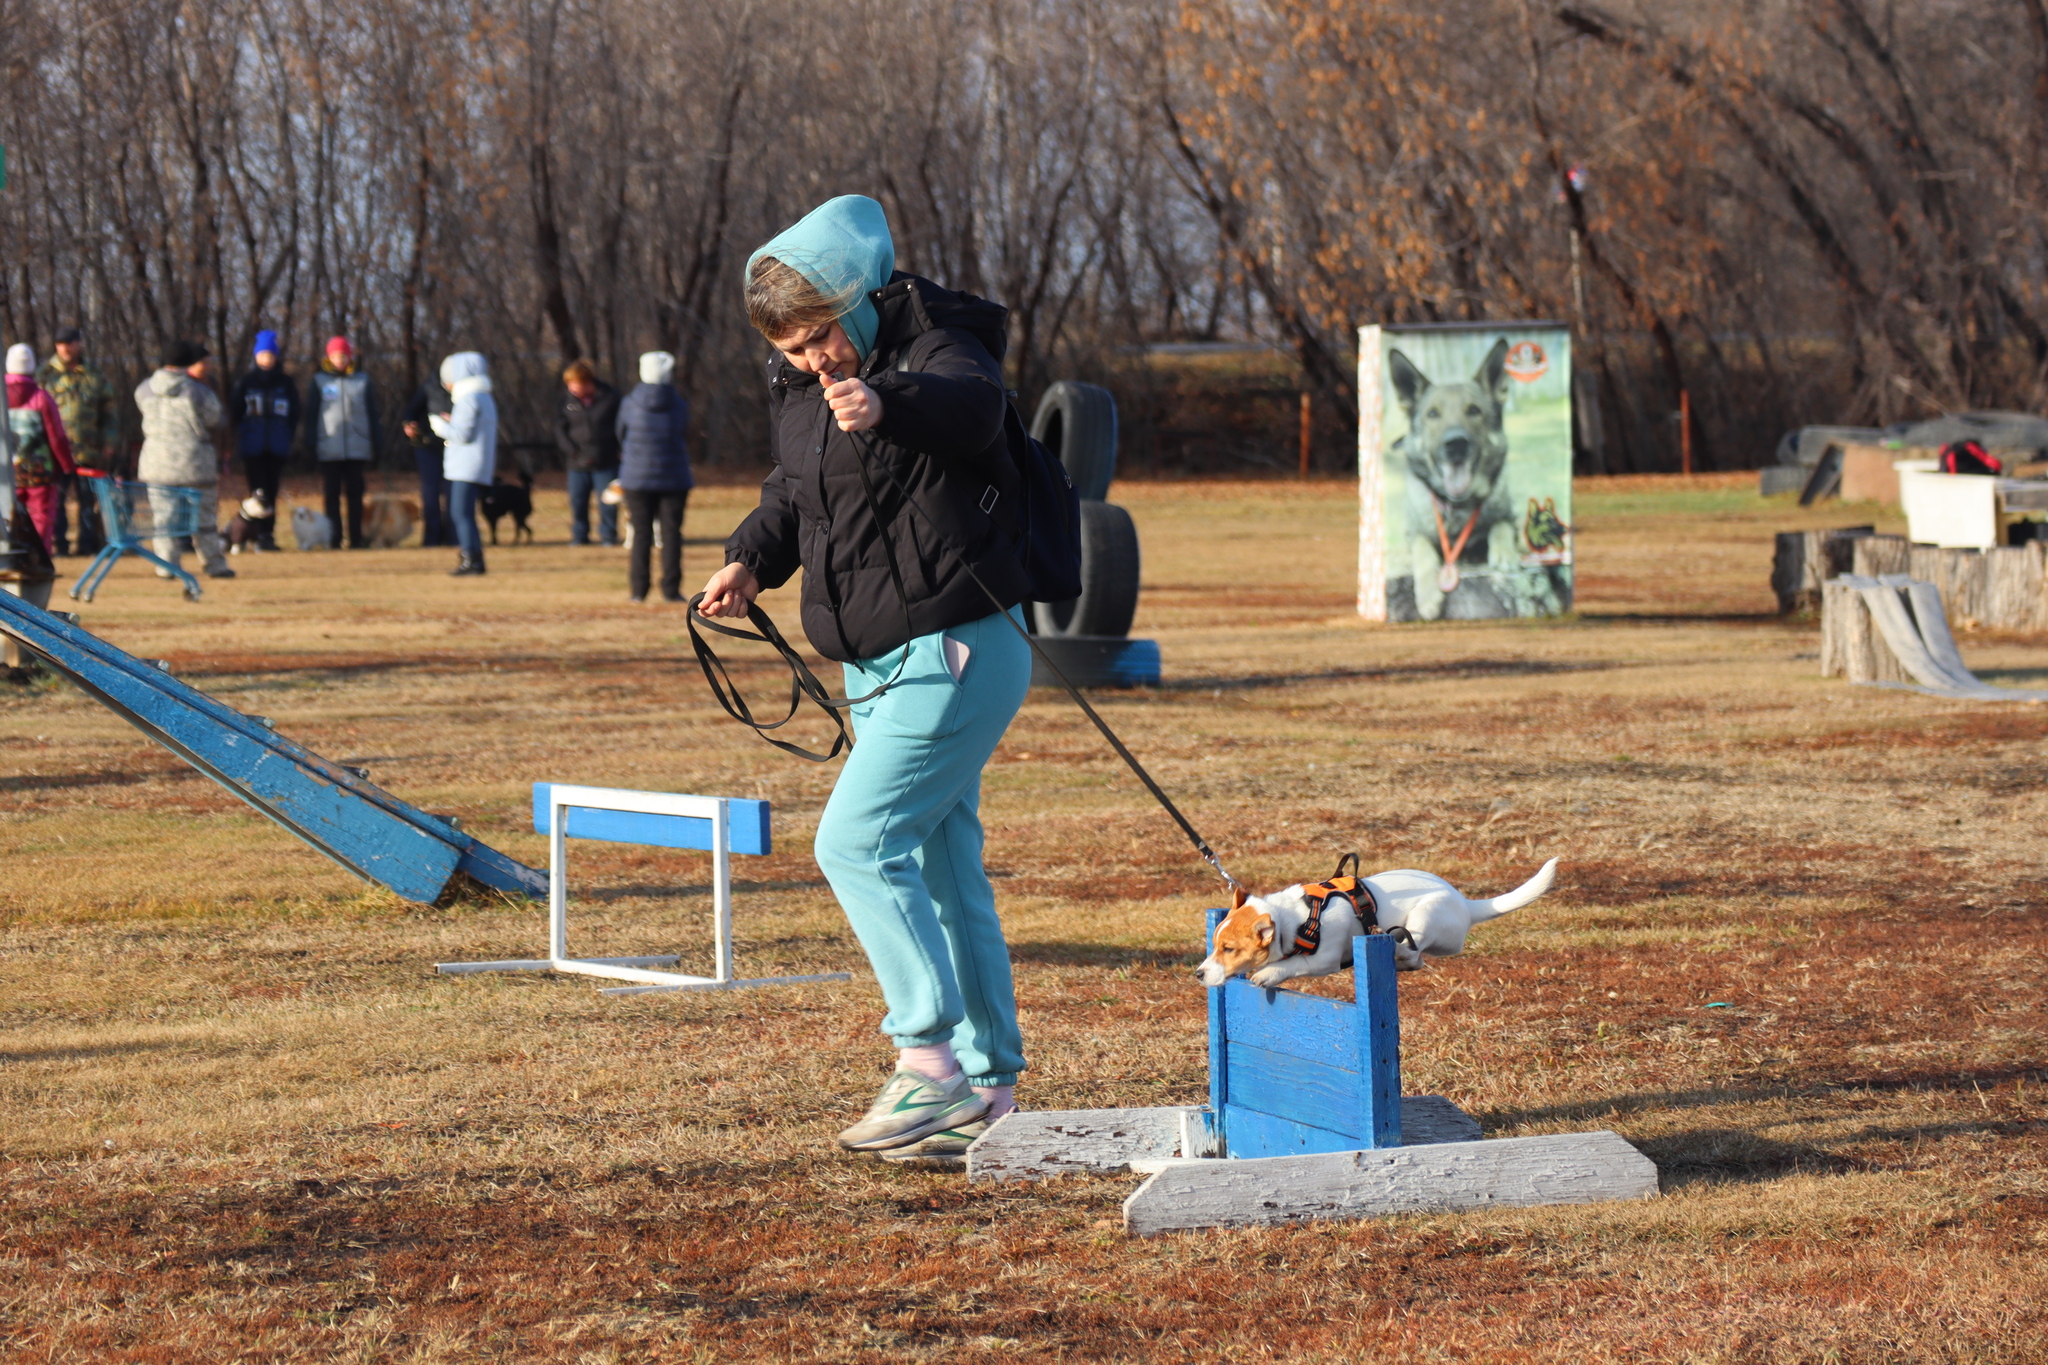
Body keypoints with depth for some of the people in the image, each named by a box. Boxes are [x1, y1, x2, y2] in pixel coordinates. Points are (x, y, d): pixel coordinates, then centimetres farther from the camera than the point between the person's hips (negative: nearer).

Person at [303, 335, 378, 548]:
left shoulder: (363, 381, 8)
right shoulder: (318, 382, 7)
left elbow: (372, 415, 10)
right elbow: (311, 415, 6)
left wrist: (373, 445, 4)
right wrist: (311, 444, -3)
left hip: (357, 448, 1)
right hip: (329, 449, -1)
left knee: (355, 493, 1)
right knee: (332, 494, -1)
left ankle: (356, 538, 3)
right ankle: (334, 540, 1)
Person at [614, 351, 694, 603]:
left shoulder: (630, 404, -4)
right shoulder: (679, 405, -4)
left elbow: (621, 436, 9)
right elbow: (685, 440, 6)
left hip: (637, 477, 1)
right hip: (673, 477, -1)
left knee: (641, 533, 5)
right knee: (671, 532, 3)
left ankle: (638, 589, 2)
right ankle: (671, 589, -1)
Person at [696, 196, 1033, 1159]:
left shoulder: (934, 350, -17)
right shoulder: (797, 387, 7)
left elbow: (970, 402, -41)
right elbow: (792, 492, 23)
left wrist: (886, 404, -62)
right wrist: (752, 561, 3)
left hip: (955, 653, -9)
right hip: (879, 665, 9)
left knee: (858, 841, -17)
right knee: (939, 865, 12)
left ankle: (931, 1065, -16)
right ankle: (988, 1089, 18)